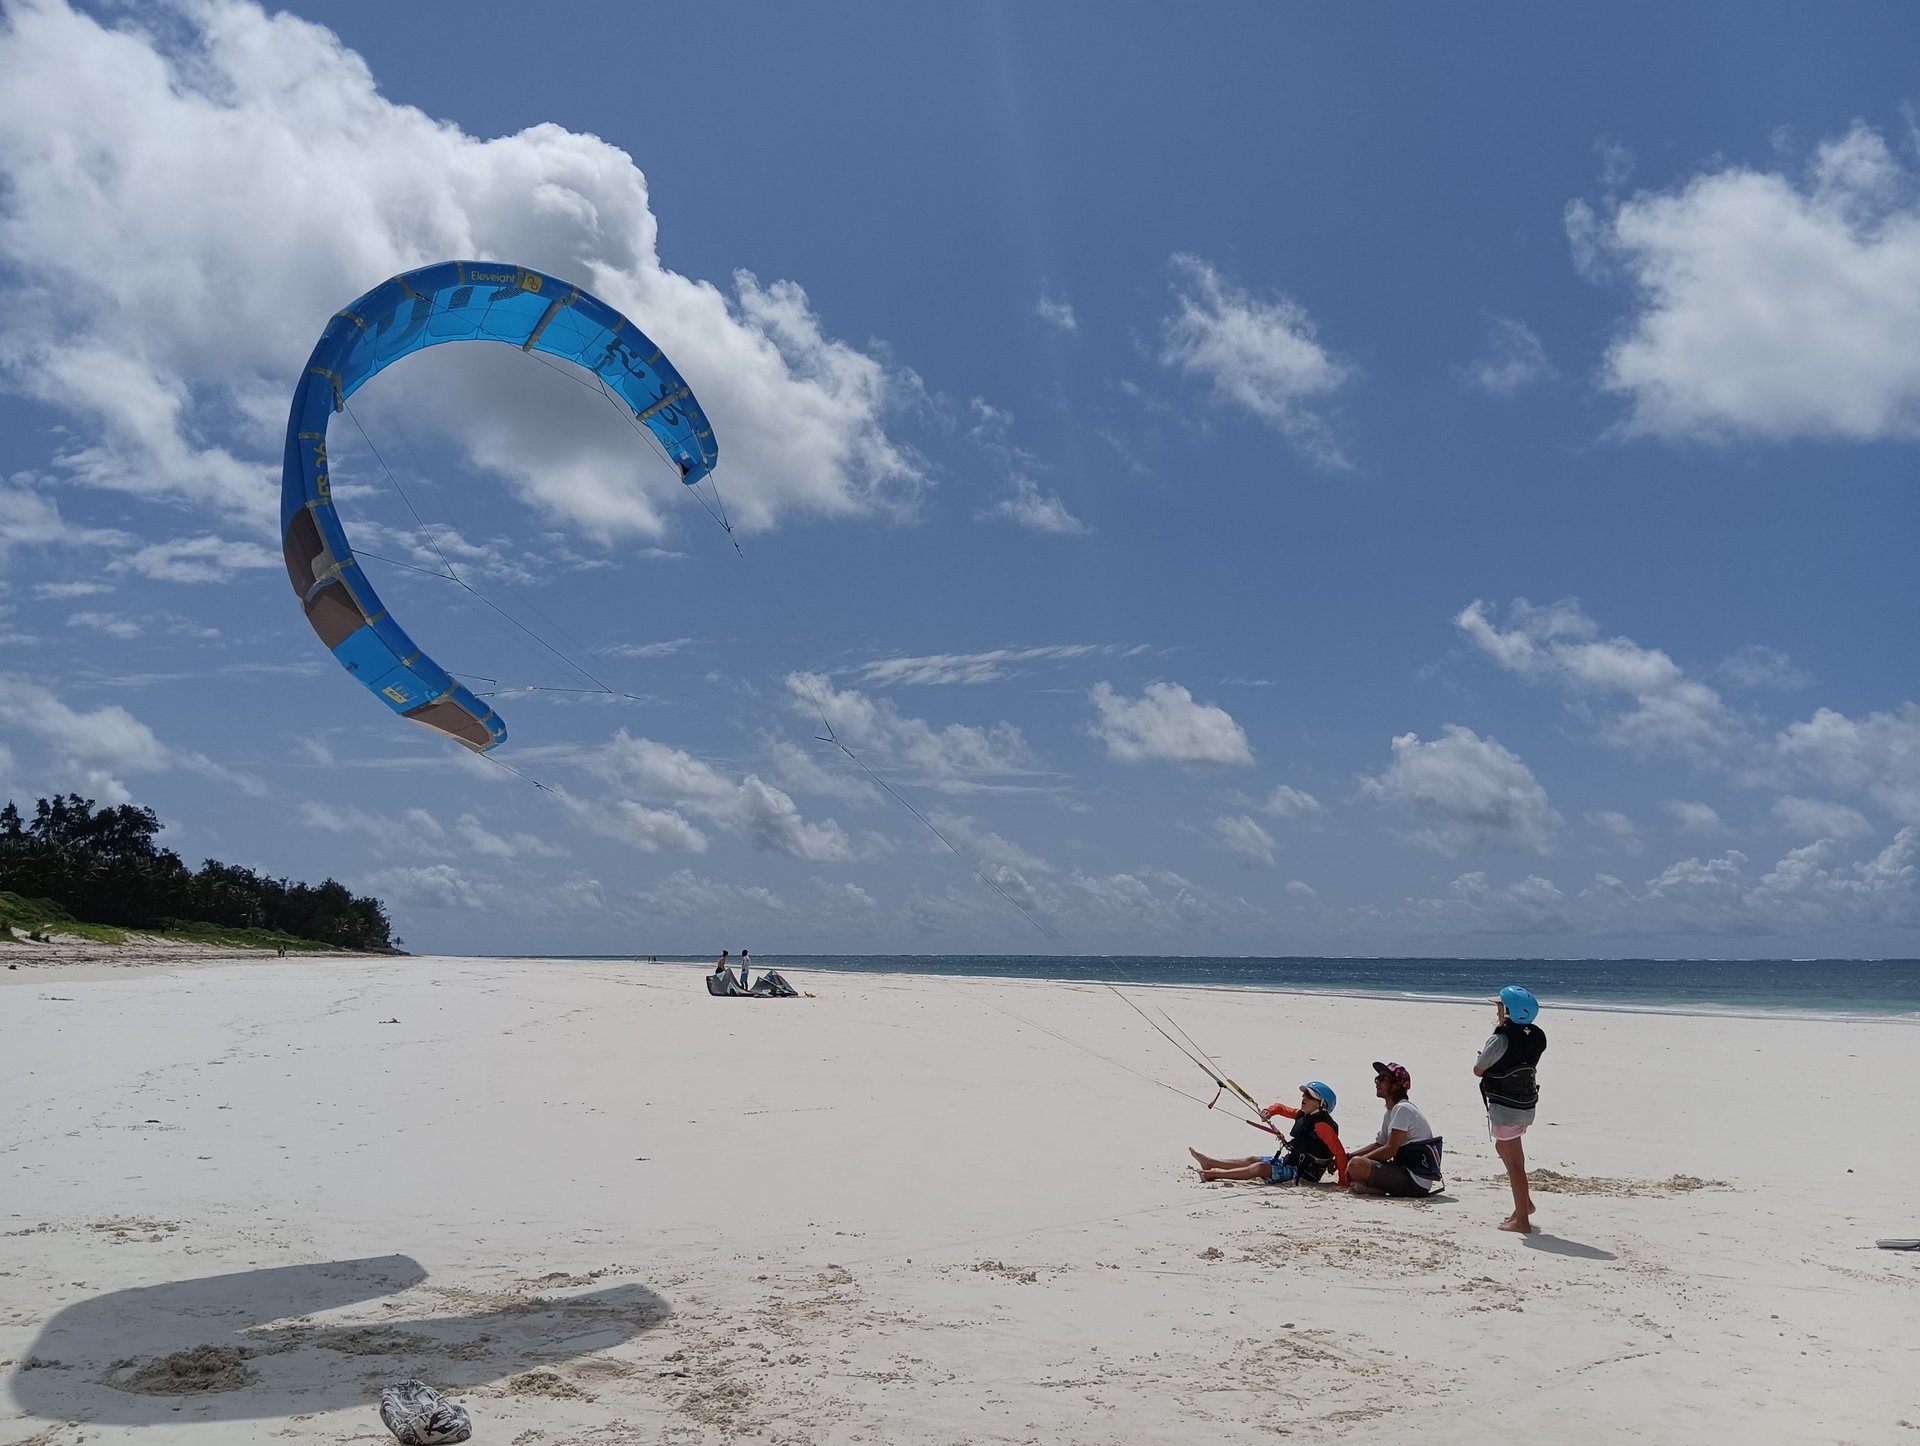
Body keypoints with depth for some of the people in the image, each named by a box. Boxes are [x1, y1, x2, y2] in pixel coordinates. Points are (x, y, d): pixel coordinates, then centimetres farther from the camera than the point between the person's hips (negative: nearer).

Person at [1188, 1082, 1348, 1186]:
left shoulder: (1322, 1125, -21)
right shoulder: (1303, 1115, 8)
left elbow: (1339, 1151, -27)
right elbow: (1282, 1108, 24)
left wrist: (1343, 1180, -30)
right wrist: (1270, 1111, 1)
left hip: (1303, 1173, -10)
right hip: (1289, 1160, 10)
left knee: (1261, 1167, -23)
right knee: (1252, 1160, 7)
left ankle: (1215, 1174, -27)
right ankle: (1210, 1162, 8)